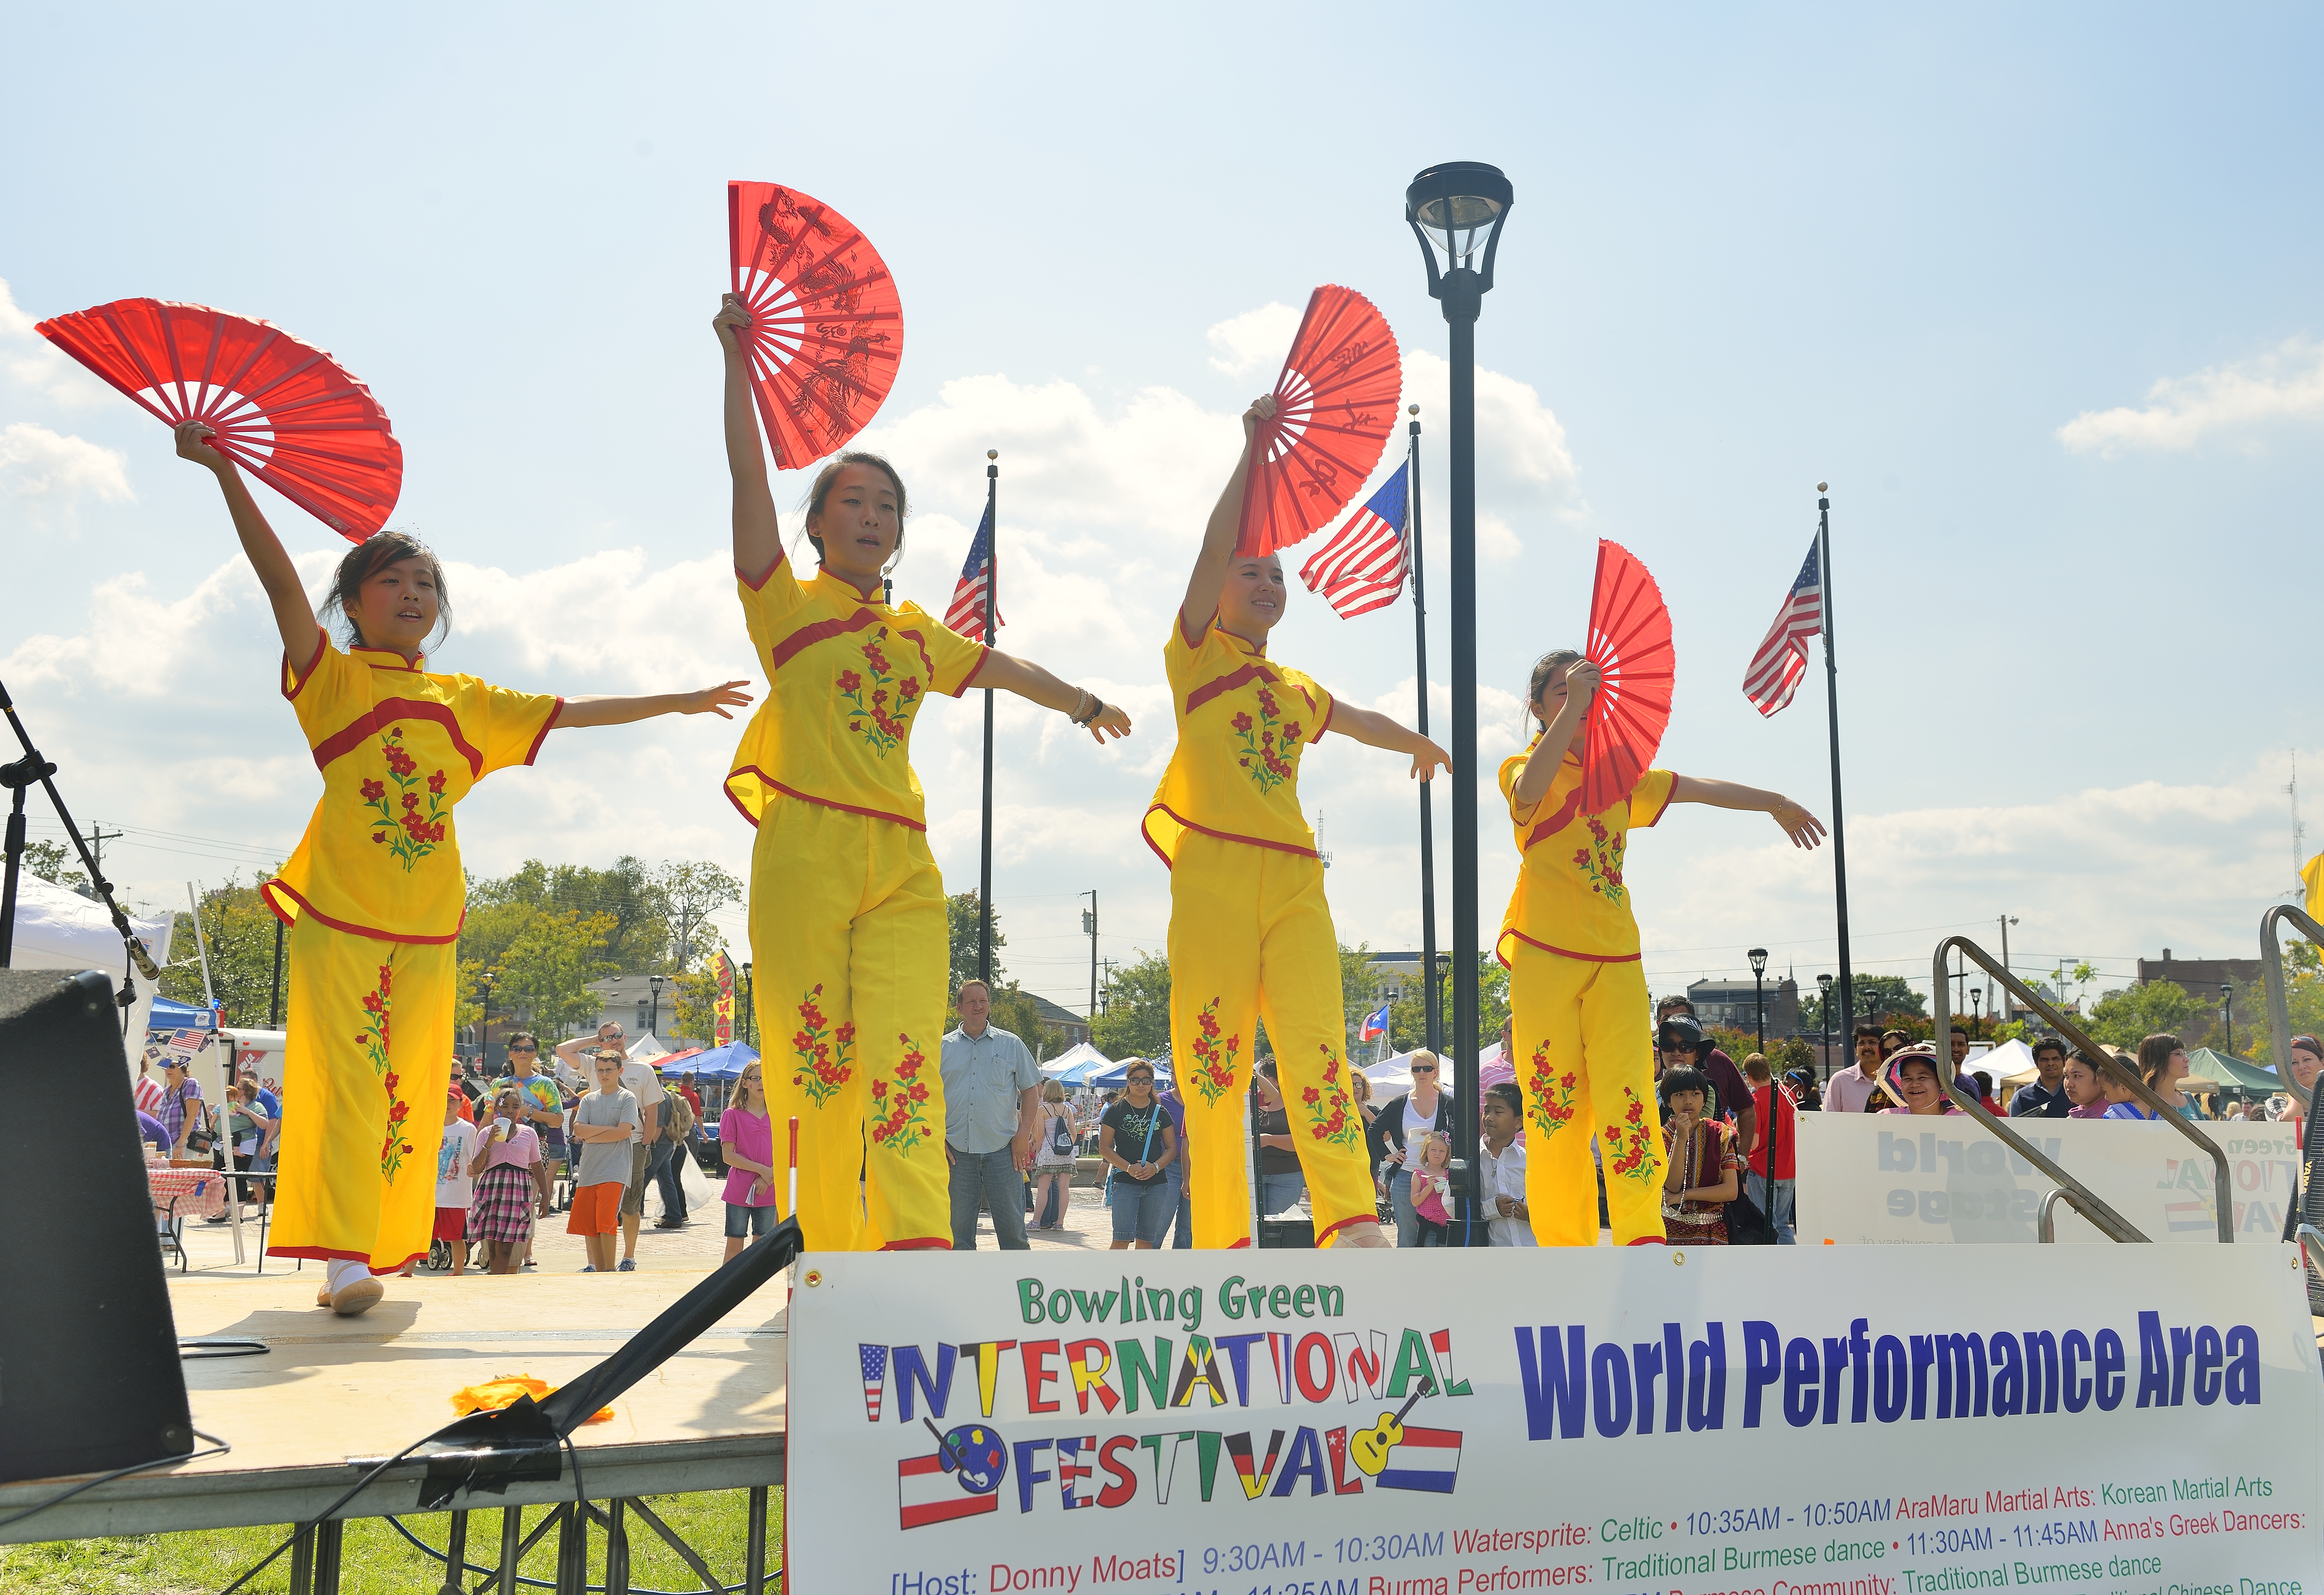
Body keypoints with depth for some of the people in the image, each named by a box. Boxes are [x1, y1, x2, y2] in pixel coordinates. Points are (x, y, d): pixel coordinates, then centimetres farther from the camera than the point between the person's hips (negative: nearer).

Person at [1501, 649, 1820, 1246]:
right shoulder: (1526, 769, 4)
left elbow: (1702, 789, 30)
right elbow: (1530, 789, -21)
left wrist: (1776, 803, 36)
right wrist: (1573, 705, -24)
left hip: (1615, 956, 4)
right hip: (1545, 954, -4)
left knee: (1627, 1093, -8)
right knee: (1554, 1098, -5)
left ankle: (1642, 1236, -7)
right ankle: (1563, 1247, 0)